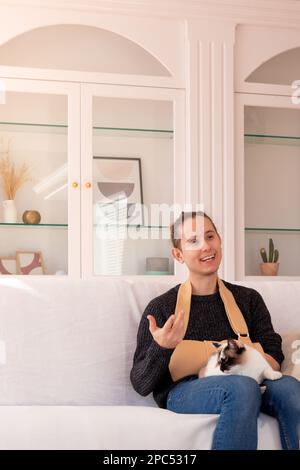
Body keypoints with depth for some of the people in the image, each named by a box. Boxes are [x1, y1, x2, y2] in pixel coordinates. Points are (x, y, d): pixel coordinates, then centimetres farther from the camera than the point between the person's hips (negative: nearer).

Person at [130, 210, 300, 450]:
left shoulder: (248, 298, 16)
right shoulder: (161, 307, 5)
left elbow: (273, 355, 6)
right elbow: (141, 385, 1)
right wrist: (161, 348, -21)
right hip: (183, 392, -3)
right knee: (242, 387, -36)